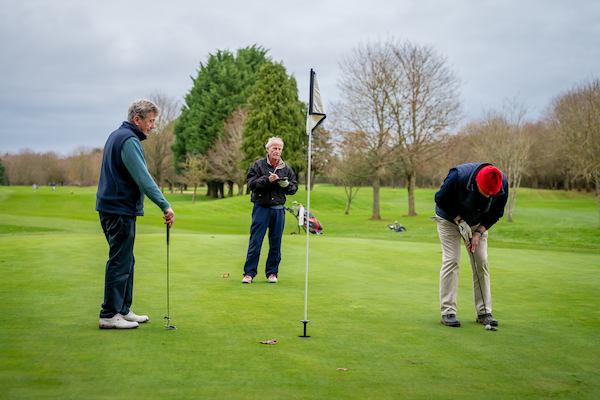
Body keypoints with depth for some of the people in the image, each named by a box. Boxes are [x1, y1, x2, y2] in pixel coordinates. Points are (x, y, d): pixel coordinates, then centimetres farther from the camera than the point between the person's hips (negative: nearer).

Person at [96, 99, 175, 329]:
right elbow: (143, 178, -24)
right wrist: (165, 205, -25)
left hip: (112, 208, 11)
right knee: (120, 262, -6)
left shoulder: (117, 136, 17)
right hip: (120, 210, -11)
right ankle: (109, 315, -1)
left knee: (125, 260, 14)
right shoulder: (129, 140, -16)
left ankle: (123, 310, 20)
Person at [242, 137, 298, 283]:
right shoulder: (258, 165, 1)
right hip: (261, 207, -3)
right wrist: (267, 180, -20)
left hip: (279, 209, 3)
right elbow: (251, 183, -9)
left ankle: (272, 272, 17)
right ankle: (249, 273, 2)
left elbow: (294, 187, 13)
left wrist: (286, 185, -9)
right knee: (255, 241, -3)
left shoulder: (286, 168, 10)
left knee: (276, 243, 7)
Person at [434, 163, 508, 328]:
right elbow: (440, 199, -21)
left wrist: (479, 232, -17)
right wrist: (460, 221, -22)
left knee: (481, 262, -2)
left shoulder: (502, 184, -25)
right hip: (450, 218, -3)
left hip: (478, 223, 4)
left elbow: (496, 213, -8)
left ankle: (484, 312, 4)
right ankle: (447, 311, -8)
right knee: (451, 260, -12)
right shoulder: (458, 176, -37)